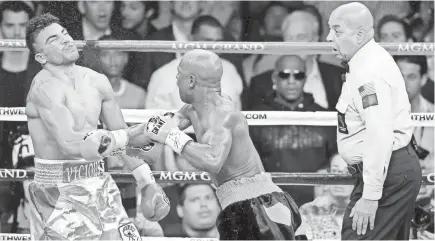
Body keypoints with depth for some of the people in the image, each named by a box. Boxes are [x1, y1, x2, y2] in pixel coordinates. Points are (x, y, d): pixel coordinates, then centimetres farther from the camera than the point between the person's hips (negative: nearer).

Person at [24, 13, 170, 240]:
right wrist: (129, 135, -25)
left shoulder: (96, 81, 6)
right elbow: (70, 144, -28)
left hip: (98, 184, 7)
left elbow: (122, 134, 16)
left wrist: (147, 183, 12)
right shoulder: (45, 87, -18)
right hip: (60, 191, -7)